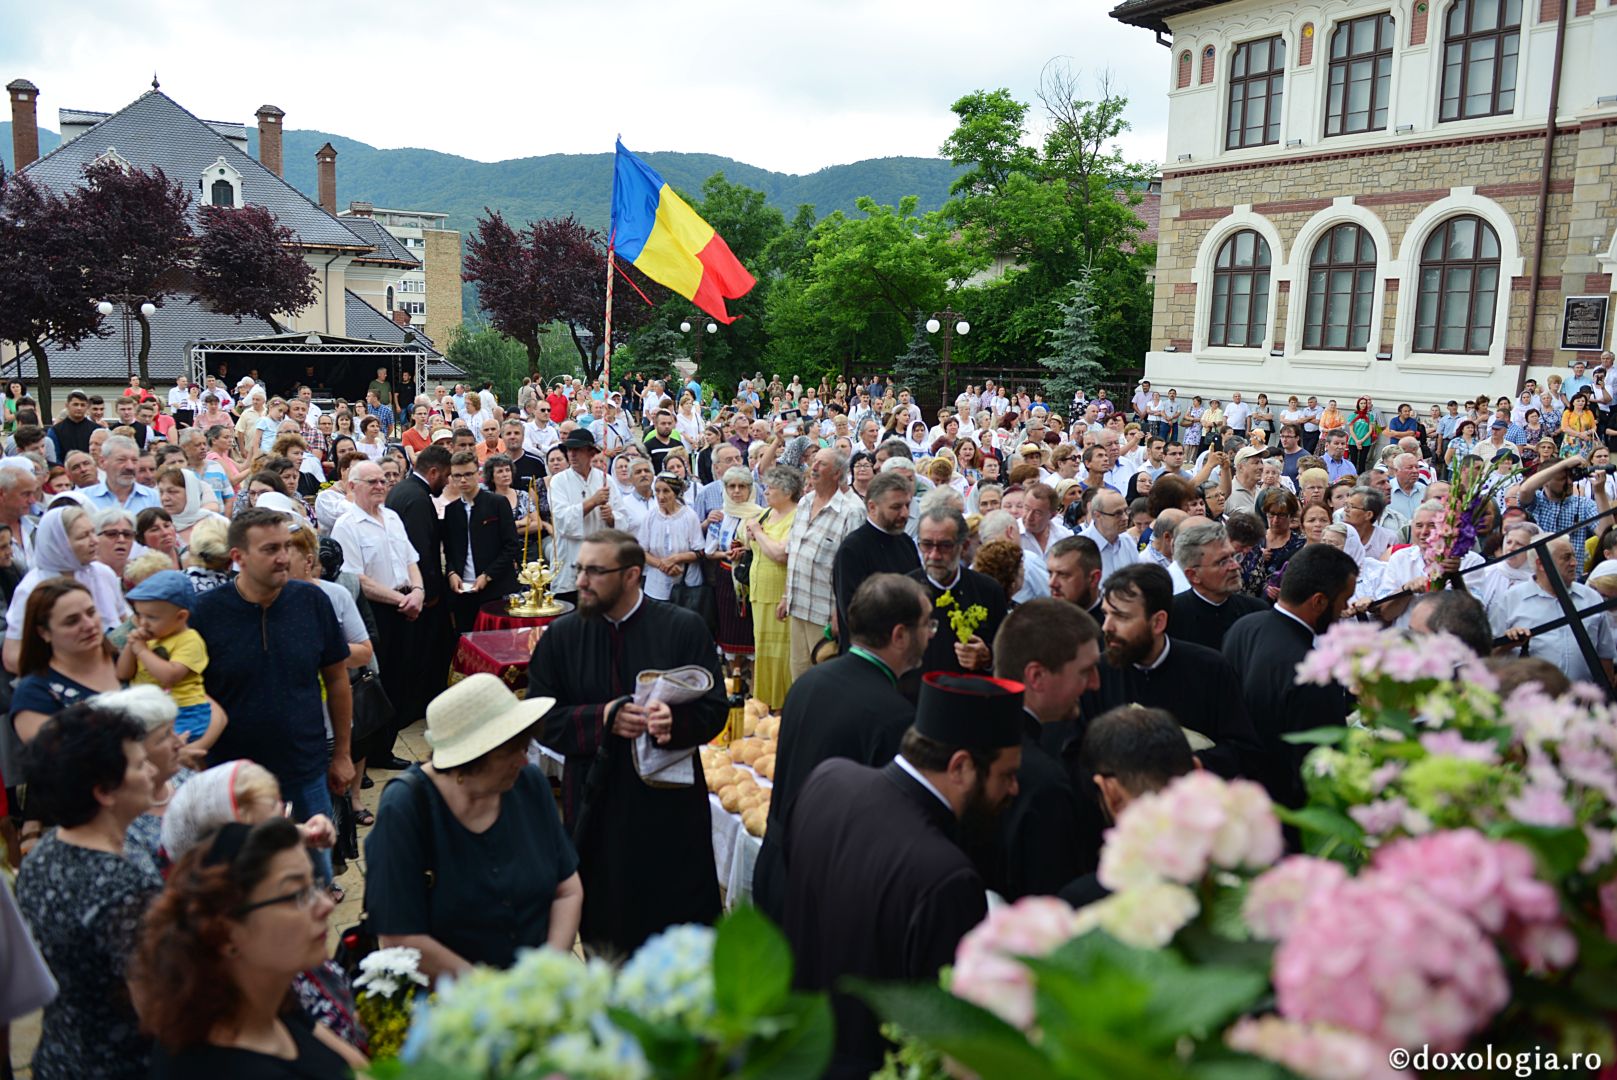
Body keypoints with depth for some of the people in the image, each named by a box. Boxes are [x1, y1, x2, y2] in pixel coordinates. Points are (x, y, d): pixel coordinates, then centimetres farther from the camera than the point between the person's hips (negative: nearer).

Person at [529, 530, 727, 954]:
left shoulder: (684, 628, -6)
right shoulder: (561, 636, 1)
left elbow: (715, 707, -5)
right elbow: (540, 716, 0)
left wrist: (675, 720, -27)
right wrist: (601, 718, -17)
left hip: (670, 803, -1)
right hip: (595, 804, 2)